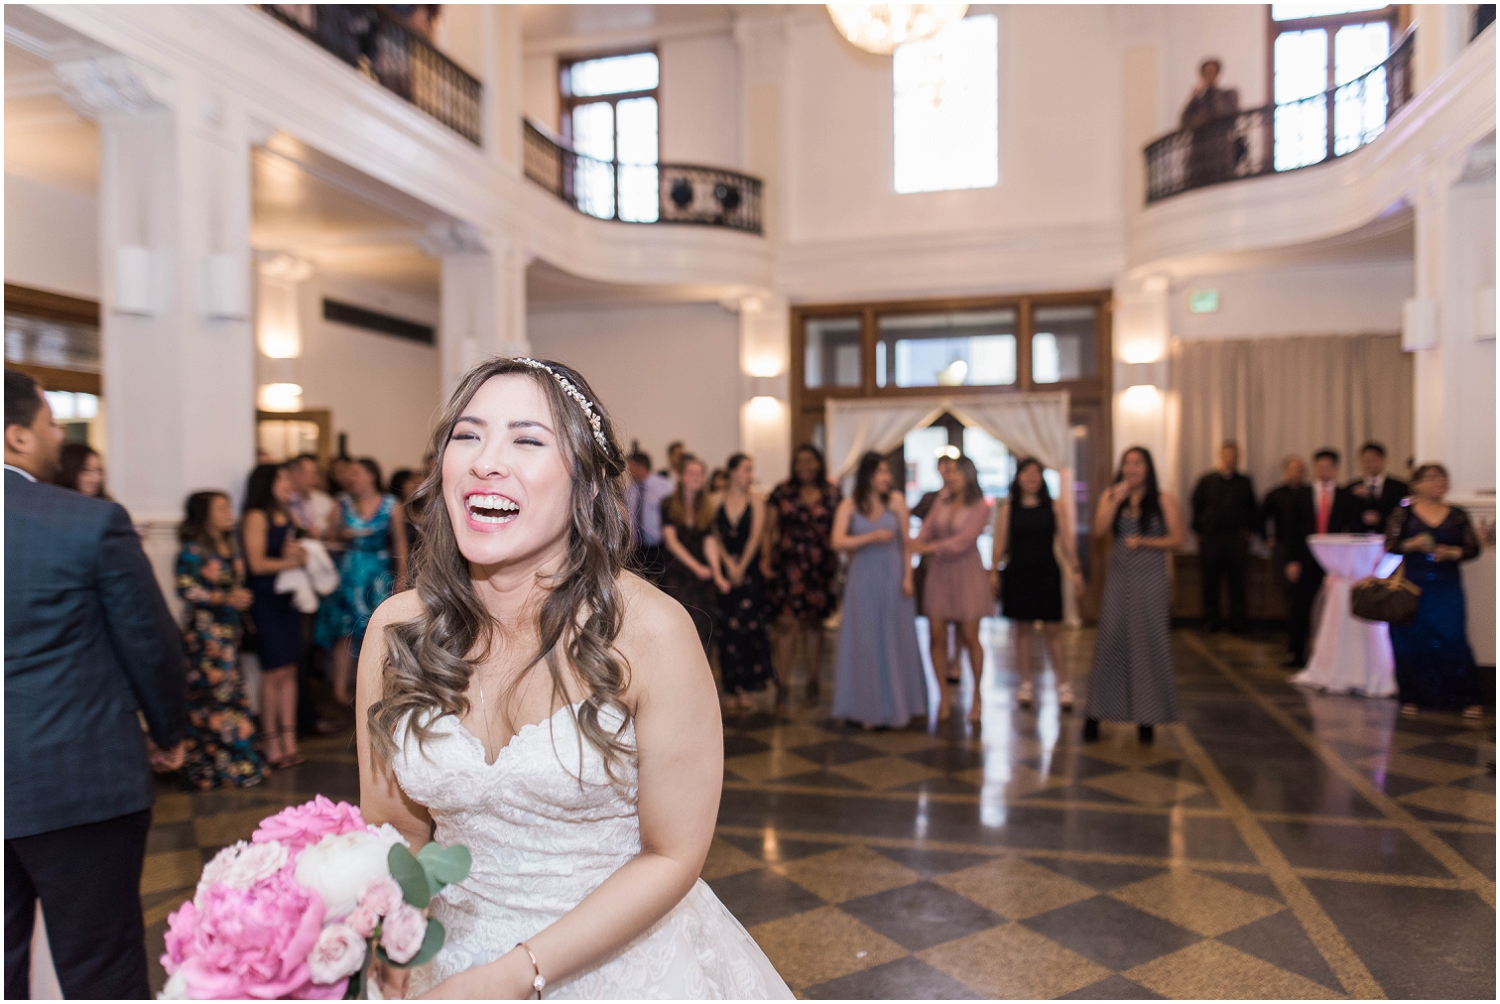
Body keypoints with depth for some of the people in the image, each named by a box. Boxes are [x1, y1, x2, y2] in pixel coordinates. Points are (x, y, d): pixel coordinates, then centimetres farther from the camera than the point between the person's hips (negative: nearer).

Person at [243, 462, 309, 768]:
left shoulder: (286, 516, 17)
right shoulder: (256, 517, -6)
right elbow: (257, 563, -12)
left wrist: (300, 554, 2)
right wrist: (291, 561, -2)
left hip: (288, 599, 7)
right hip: (266, 600, -7)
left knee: (289, 671, 6)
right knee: (275, 671, -5)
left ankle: (289, 741, 10)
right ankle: (271, 744, 5)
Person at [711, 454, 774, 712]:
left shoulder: (756, 501, 2)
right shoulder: (717, 501, 6)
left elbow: (755, 536, -4)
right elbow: (715, 537, 4)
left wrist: (741, 567, -8)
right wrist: (728, 564, -7)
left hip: (750, 570, -1)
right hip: (724, 571, 1)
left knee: (748, 627, -5)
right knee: (727, 629, 2)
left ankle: (745, 689, 1)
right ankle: (732, 689, 10)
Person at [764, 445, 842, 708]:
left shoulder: (831, 493, 8)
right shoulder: (782, 492, 6)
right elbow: (772, 529, 4)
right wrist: (767, 559, -7)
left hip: (820, 567, 1)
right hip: (788, 565, -1)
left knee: (813, 624, 8)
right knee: (786, 623, -8)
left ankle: (813, 683, 19)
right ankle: (783, 684, -1)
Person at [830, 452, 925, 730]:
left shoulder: (896, 501, 2)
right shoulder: (849, 506, 0)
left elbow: (905, 542, 2)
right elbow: (838, 541, -11)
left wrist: (907, 576, -5)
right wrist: (872, 537, -17)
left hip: (892, 580, 0)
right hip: (863, 581, 0)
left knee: (895, 642, 6)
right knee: (866, 643, 4)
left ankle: (897, 707, 17)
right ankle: (870, 709, 13)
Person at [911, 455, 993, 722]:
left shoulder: (980, 507, -5)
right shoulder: (942, 501, 7)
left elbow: (964, 540, -14)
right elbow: (926, 530, 2)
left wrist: (931, 548, -19)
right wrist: (911, 549, -16)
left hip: (967, 572, -3)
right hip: (939, 573, 3)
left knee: (970, 636, 0)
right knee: (937, 636, -1)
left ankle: (976, 697, 15)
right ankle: (943, 697, 10)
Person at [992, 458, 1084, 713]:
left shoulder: (1056, 506, 4)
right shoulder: (1007, 509, 3)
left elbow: (1066, 541, 4)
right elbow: (1000, 544, 3)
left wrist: (1075, 570, -2)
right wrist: (993, 572, -3)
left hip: (1047, 574, 0)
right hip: (1017, 574, 0)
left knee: (1052, 630, -1)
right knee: (1023, 629, 6)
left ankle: (1064, 685, 7)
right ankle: (1025, 684, 16)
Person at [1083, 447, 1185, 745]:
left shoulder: (1164, 500, 1)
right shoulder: (1110, 496, 8)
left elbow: (1176, 539, -3)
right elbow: (1099, 530, -6)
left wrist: (1143, 542, -13)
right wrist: (1116, 500, -12)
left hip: (1151, 581, -2)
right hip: (1118, 581, 2)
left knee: (1149, 646, 2)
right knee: (1109, 644, 1)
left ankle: (1147, 719, 11)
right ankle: (1094, 714, 6)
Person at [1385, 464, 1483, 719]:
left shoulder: (1458, 516, 8)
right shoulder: (1403, 513, 3)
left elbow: (1473, 548, 6)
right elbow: (1389, 546, 1)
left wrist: (1451, 552, -12)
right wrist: (1412, 545, -17)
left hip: (1447, 587, 1)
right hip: (1411, 586, -1)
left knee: (1453, 639, -6)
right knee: (1410, 641, 1)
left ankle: (1469, 699, 5)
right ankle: (1412, 698, 14)